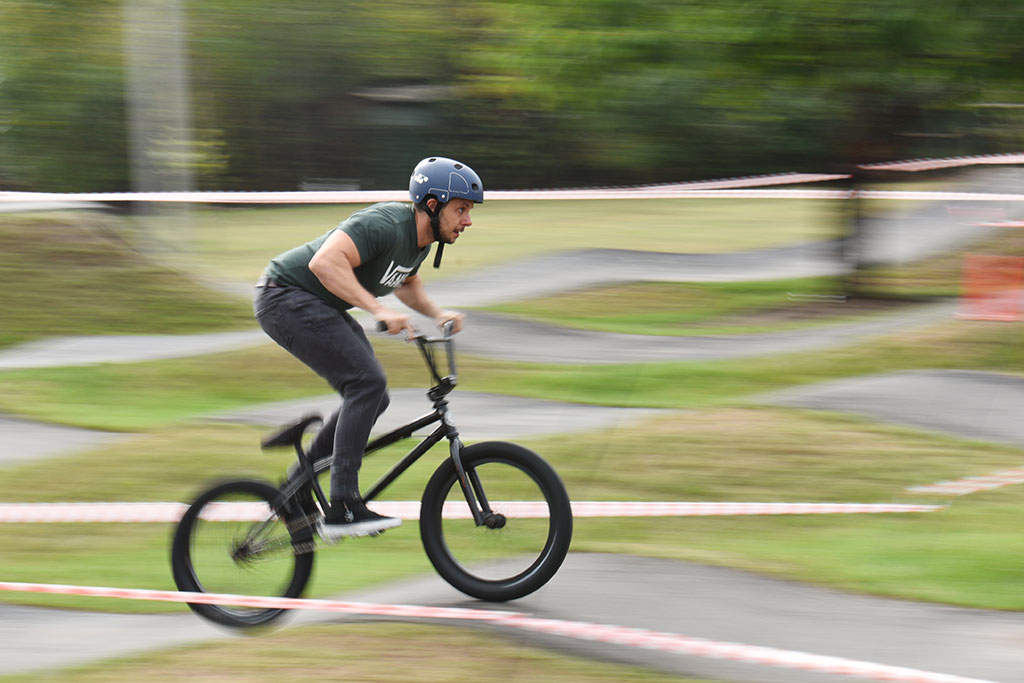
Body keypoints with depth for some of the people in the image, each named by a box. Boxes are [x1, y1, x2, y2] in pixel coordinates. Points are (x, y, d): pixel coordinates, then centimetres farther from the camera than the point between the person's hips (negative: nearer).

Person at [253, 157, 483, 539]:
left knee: (372, 398, 4)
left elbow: (407, 285, 25)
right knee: (367, 382, -21)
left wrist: (437, 314, 6)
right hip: (286, 298, -10)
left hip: (318, 306, 10)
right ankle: (342, 508, -23)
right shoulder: (386, 225, -26)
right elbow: (325, 262, -38)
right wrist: (378, 310, -43)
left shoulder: (423, 238, 5)